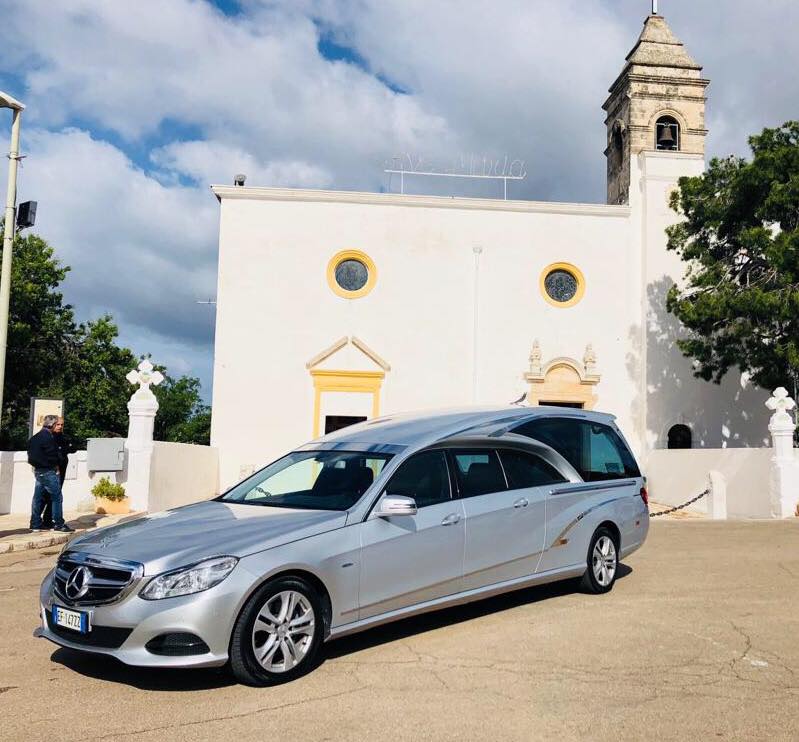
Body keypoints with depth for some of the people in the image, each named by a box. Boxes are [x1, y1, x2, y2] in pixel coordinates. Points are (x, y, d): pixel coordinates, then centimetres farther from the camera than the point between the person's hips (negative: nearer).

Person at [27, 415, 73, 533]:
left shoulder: (34, 437, 14)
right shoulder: (48, 437, -15)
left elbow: (31, 454, 16)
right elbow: (54, 455, -16)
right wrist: (56, 465, 0)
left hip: (38, 470, 9)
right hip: (49, 471, -9)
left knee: (38, 498, 12)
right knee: (57, 497, -3)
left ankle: (35, 524, 16)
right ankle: (58, 524, -2)